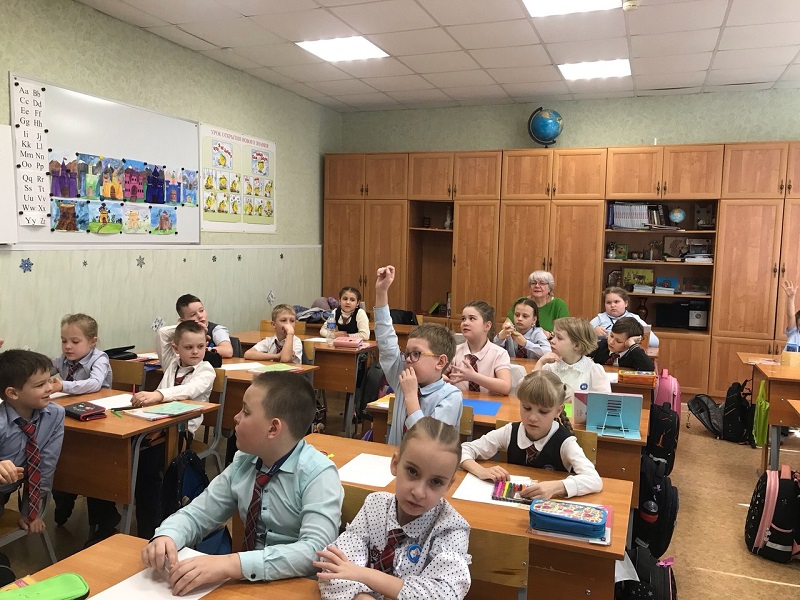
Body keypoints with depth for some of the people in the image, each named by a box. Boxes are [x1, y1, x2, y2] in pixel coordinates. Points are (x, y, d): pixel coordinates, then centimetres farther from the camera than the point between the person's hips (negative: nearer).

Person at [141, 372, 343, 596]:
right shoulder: (244, 462, -2)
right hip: (250, 580, 4)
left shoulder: (318, 474, -18)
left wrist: (232, 564, -37)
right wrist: (166, 536, -17)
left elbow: (316, 550, -28)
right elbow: (198, 514, 4)